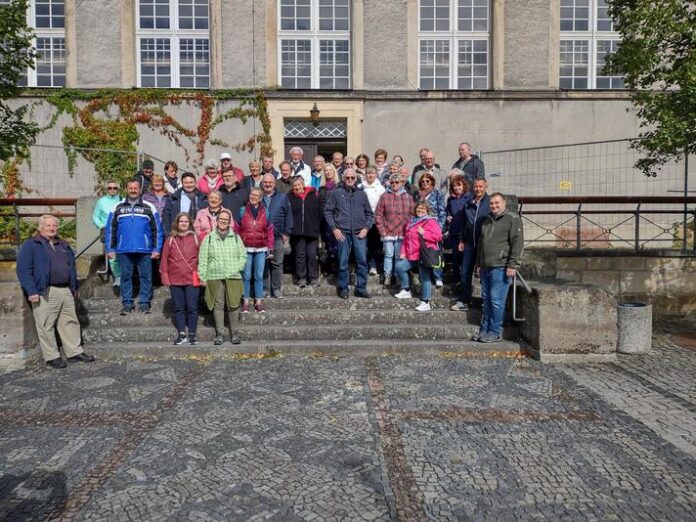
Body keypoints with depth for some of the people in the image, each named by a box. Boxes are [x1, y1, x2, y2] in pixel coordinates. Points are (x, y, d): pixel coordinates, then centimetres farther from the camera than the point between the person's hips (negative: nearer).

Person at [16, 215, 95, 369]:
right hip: (45, 293, -6)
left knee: (70, 322, 9)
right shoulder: (31, 245, -1)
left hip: (66, 291, 6)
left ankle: (75, 352, 16)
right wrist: (31, 291, -15)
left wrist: (74, 287, 19)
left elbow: (72, 267, 25)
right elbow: (23, 270, -8)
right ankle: (52, 357, 7)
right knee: (46, 326, -1)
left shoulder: (64, 245, 19)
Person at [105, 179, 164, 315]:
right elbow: (110, 229, 10)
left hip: (144, 250, -1)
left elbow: (157, 229, 3)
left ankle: (145, 303, 10)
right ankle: (127, 304, 14)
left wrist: (156, 249, -3)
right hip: (124, 250, 1)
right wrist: (110, 249, 3)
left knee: (146, 276, 2)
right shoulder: (117, 208, 9)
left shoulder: (149, 208, 5)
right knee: (125, 277, 6)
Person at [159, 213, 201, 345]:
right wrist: (165, 276, 0)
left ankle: (192, 335, 9)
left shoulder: (195, 238, 4)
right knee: (178, 308, 7)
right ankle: (181, 334, 14)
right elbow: (164, 259, 7)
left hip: (192, 279, -2)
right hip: (175, 280, 2)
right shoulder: (170, 240, 8)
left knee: (192, 307, 0)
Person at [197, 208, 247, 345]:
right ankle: (219, 334, 10)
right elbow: (202, 259, 7)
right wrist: (202, 277, 0)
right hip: (214, 277, 0)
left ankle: (234, 334, 8)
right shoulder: (209, 238, 9)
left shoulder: (236, 237, 13)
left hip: (233, 277, 1)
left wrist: (237, 268, -3)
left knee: (233, 305, -1)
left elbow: (243, 256, 12)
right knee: (218, 305, 1)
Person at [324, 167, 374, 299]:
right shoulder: (335, 193, 6)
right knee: (343, 262, 2)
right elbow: (328, 212, 4)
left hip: (359, 233, 2)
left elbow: (369, 214, 15)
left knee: (362, 260, -2)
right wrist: (334, 228, -5)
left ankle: (361, 289, 8)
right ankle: (343, 288, 13)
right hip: (342, 232, -2)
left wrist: (366, 228, 1)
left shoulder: (362, 194, 13)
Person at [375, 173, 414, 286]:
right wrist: (382, 230, -4)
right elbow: (378, 214, 1)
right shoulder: (384, 196, 2)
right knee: (388, 255, 1)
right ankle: (388, 277, 11)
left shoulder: (408, 197, 7)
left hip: (403, 233, 1)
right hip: (388, 233, -1)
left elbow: (412, 214, 9)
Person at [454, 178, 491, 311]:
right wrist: (461, 240, 12)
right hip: (469, 243, 4)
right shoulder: (468, 203, 10)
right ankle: (463, 301, 11)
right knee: (465, 273, 4)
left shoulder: (490, 202, -4)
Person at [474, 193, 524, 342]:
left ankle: (495, 332, 3)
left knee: (496, 300, -6)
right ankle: (484, 329, 19)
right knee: (487, 300, 11)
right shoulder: (487, 221, 21)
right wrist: (479, 264, 22)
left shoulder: (512, 219, -3)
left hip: (500, 267, -7)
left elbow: (518, 243, -10)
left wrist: (512, 265, -15)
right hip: (486, 267, 7)